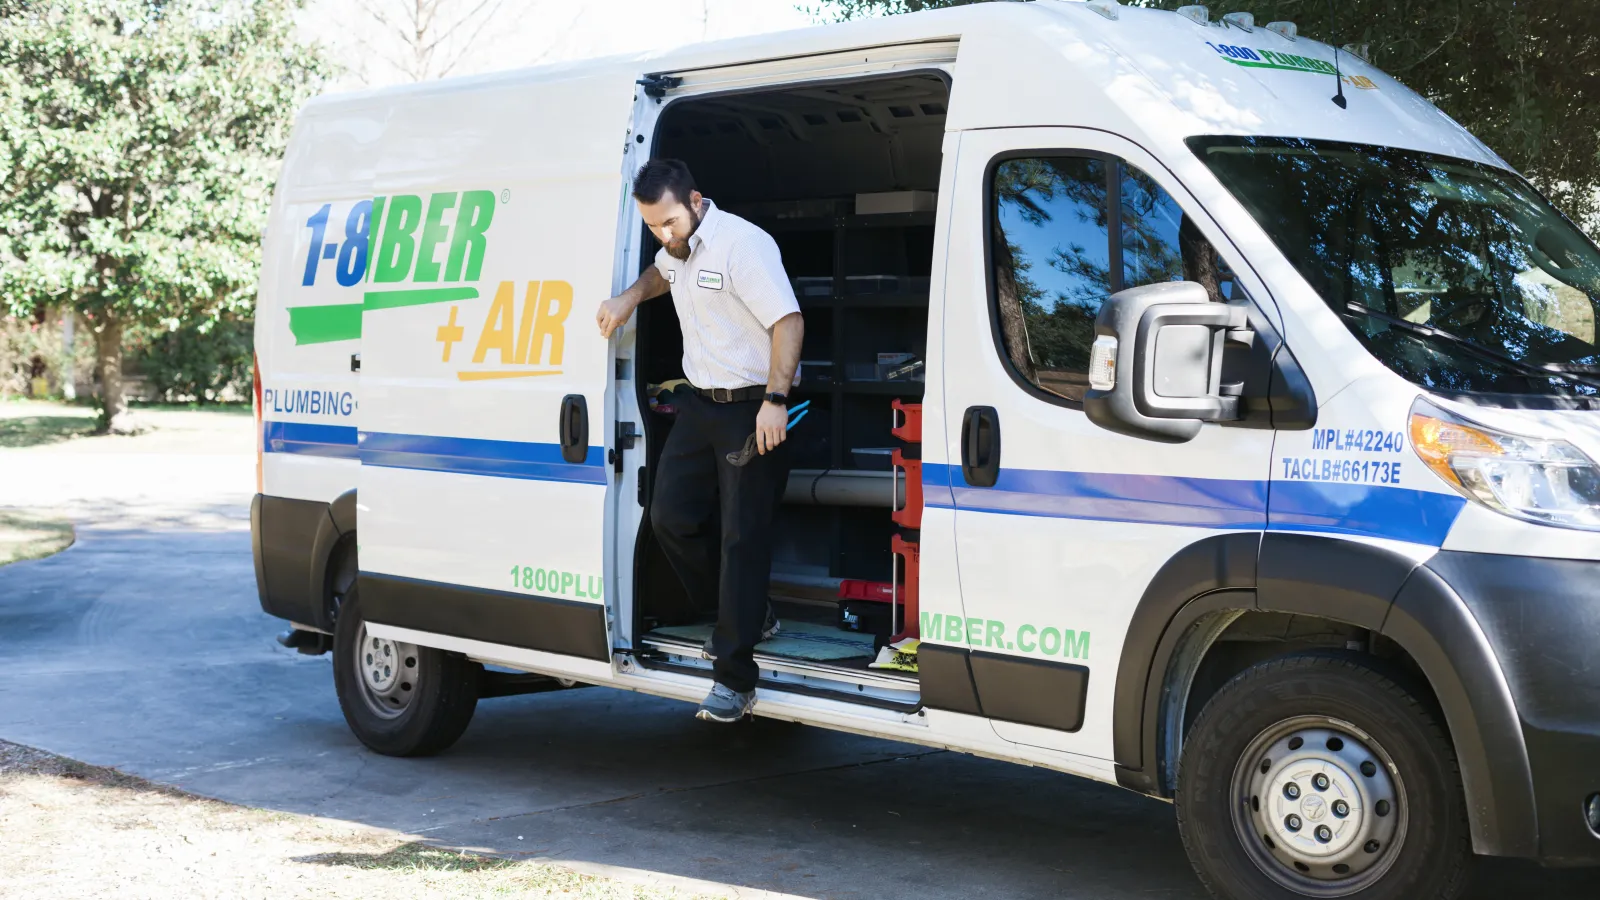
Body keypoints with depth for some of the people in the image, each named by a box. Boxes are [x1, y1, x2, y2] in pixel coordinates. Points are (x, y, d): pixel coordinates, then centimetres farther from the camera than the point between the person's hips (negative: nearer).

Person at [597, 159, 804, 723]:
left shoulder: (743, 244, -18)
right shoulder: (676, 248, 10)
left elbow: (788, 322, -23)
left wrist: (775, 400, -31)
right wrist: (631, 297, 16)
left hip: (752, 407, -9)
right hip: (699, 402, 9)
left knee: (743, 536, -8)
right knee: (670, 516, 6)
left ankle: (735, 679, -6)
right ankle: (751, 615, 26)